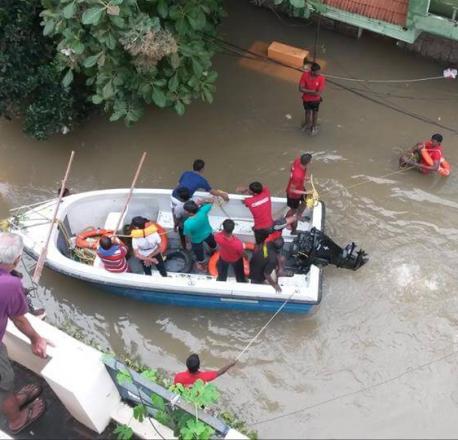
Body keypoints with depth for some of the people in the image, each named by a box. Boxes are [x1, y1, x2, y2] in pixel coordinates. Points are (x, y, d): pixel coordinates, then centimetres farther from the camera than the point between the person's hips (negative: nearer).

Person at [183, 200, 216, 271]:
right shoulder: (202, 211, -35)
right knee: (212, 244, 39)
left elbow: (187, 235, -22)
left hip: (197, 240, -4)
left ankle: (203, 267, 56)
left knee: (199, 254, 28)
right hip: (208, 233, 4)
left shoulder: (188, 223, -44)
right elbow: (210, 202, -15)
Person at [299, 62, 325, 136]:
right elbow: (300, 89, -24)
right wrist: (312, 91, -27)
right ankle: (308, 123, 53)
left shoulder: (321, 78, -27)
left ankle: (314, 126, 46)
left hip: (315, 99, -1)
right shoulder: (305, 75, -24)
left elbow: (319, 93, -27)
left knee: (315, 113, 21)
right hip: (306, 99, 1)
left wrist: (307, 91, -22)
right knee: (307, 111, 25)